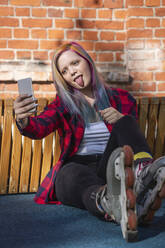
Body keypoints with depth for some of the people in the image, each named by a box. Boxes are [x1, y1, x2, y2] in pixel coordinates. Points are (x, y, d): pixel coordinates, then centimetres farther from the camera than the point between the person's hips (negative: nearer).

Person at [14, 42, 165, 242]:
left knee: (125, 123, -22)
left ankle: (146, 174, -54)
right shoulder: (62, 105, 15)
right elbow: (40, 128, -5)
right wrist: (23, 121, -30)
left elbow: (134, 138, 14)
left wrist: (121, 121, -8)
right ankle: (112, 204, -73)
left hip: (109, 167, 1)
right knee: (75, 174, -37)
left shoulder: (121, 98, 17)